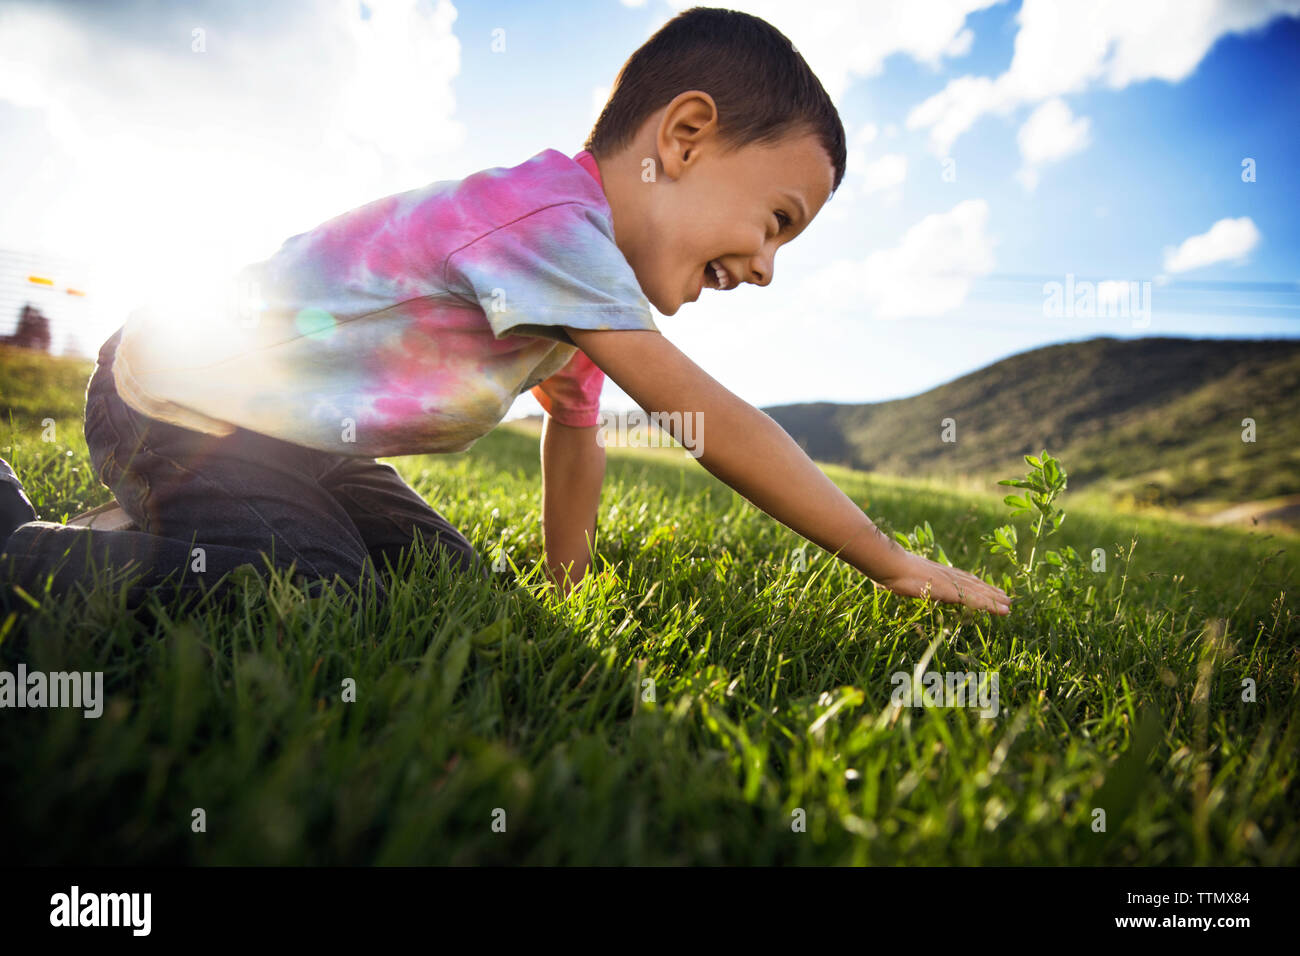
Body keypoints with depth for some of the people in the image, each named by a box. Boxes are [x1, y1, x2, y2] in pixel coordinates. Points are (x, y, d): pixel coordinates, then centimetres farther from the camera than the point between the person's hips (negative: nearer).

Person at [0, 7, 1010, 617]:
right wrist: (895, 564, -20)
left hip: (294, 438, 9)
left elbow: (574, 433, 14)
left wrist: (569, 590, 15)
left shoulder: (579, 281, 4)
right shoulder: (548, 214, -28)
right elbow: (712, 422, -29)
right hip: (183, 402, -9)